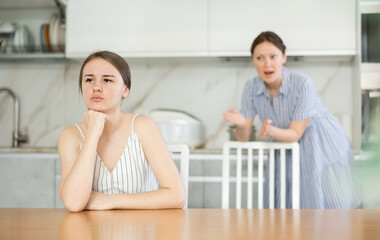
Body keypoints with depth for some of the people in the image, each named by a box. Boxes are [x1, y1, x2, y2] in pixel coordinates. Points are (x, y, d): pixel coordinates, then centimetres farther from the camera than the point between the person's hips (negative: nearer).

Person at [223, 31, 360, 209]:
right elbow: (243, 138, -11)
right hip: (287, 154, 4)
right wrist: (241, 124, -33)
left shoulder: (303, 84, -26)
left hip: (324, 148, -4)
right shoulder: (251, 88, -12)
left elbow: (295, 134, -22)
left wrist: (270, 131, -41)